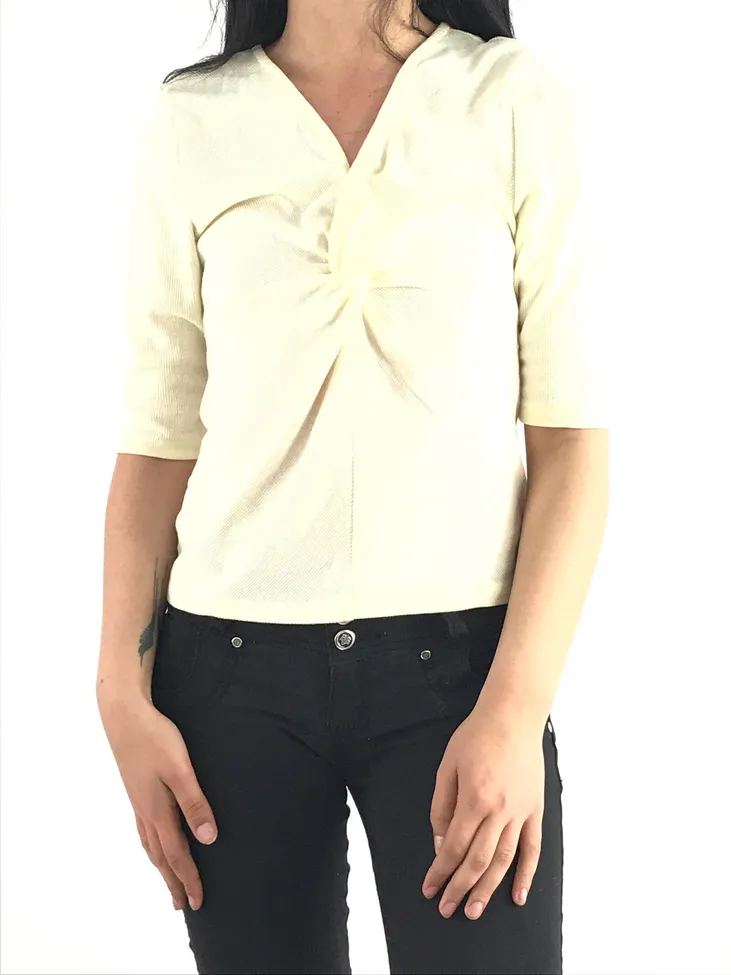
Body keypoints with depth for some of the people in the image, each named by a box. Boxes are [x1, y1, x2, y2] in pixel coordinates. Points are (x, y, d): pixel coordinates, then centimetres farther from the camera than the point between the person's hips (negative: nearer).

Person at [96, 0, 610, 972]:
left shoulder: (521, 100, 0)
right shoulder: (186, 124, 5)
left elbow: (572, 432, -3)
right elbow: (159, 439, 7)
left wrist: (518, 707, -12)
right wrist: (124, 690, -1)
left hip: (456, 660, -1)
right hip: (232, 668, 2)